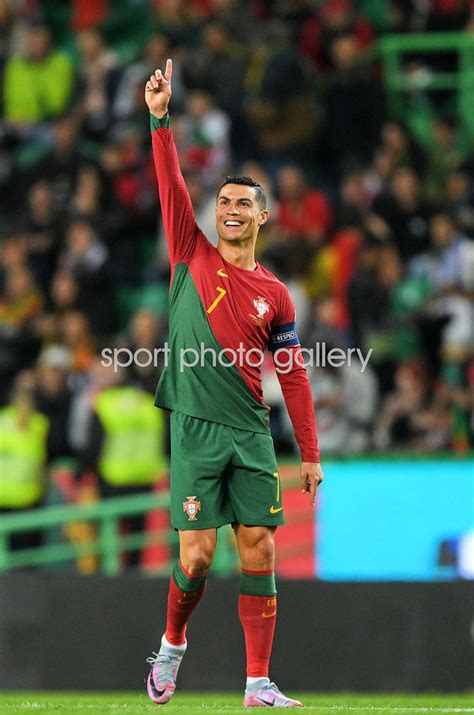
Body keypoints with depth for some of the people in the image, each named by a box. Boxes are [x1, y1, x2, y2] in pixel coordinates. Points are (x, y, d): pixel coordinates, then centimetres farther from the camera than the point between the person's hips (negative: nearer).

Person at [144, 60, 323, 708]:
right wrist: (161, 119, -12)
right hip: (196, 428, -2)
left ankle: (259, 685, -1)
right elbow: (171, 185, -3)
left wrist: (311, 454, 6)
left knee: (259, 555, -4)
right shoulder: (192, 255, 7)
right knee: (197, 556, -7)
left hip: (252, 434, 2)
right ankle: (173, 643, 22)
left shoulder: (275, 295, 10)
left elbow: (294, 378, 10)